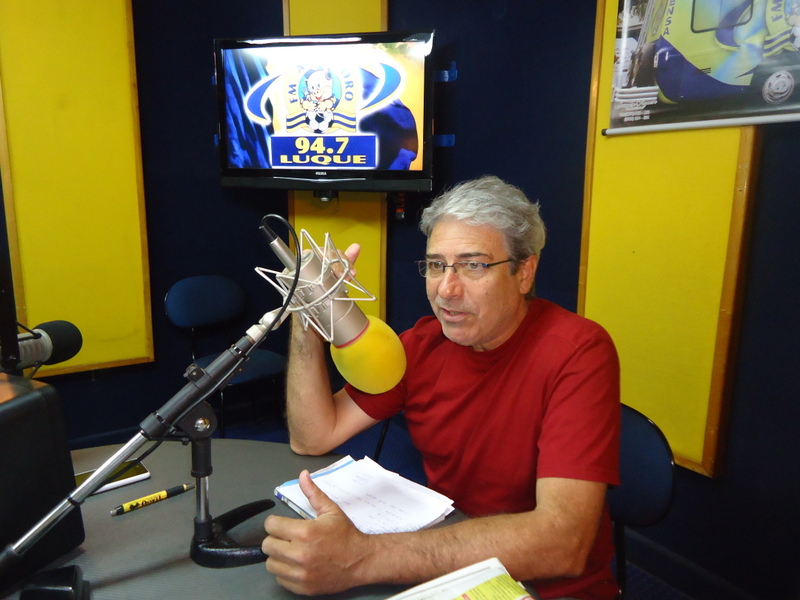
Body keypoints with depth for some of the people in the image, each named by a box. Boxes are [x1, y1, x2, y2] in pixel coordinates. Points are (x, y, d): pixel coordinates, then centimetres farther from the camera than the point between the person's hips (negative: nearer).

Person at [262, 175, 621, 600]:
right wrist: (306, 326, -18)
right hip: (441, 561, 4)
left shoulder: (578, 352, -20)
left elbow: (562, 542, -30)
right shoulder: (424, 343, -4)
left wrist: (361, 558, -37)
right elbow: (312, 439, -3)